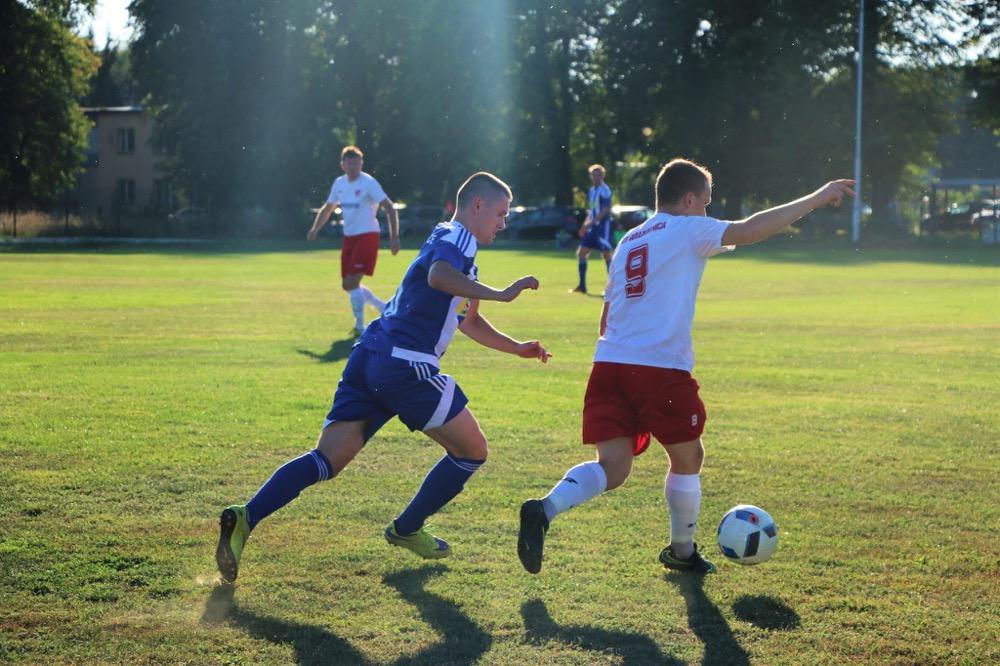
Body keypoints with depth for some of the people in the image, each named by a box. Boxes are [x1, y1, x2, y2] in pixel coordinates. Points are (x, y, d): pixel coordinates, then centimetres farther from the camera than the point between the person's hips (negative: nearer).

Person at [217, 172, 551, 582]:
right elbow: (439, 276, -26)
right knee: (472, 451, 9)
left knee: (328, 459, 0)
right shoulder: (457, 238, -2)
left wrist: (517, 348, 41)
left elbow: (467, 321, 42)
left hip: (369, 359, 9)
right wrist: (500, 294, -25)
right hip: (405, 365, -9)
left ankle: (246, 517, -16)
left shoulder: (453, 243, 30)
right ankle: (406, 530, 19)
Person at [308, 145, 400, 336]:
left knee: (352, 282, -15)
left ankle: (360, 326, -4)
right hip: (349, 237, 8)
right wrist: (315, 229, 10)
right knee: (347, 285, 11)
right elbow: (327, 209, 23)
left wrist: (394, 237, -23)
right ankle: (386, 308, 26)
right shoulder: (339, 183, 8)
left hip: (367, 236, -8)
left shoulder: (368, 183, -13)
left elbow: (390, 208, -16)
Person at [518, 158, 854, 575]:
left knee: (613, 467, 1)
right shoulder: (687, 229, 1)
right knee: (687, 458, 15)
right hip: (661, 369, -6)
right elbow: (750, 230, -11)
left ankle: (544, 509, -24)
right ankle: (681, 552, 27)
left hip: (609, 364, 6)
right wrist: (816, 198, -4)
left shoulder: (629, 241, 23)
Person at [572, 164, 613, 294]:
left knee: (607, 256, -6)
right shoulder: (592, 190, 14)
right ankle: (582, 285, 10)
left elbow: (605, 211, -19)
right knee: (581, 253, 5)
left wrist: (590, 223, -23)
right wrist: (585, 225, 12)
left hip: (603, 225, -9)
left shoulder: (604, 190, -12)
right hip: (592, 227, 9)